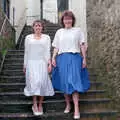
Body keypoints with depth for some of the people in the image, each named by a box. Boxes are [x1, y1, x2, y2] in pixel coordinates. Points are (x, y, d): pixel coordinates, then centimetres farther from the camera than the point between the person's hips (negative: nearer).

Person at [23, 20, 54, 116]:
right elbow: (26, 52, 14)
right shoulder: (28, 37, 12)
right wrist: (25, 65, 12)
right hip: (31, 62, 1)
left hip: (42, 63, 0)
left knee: (42, 82, -8)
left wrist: (49, 63, -8)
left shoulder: (46, 37, 10)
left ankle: (40, 105, 4)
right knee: (34, 82, -12)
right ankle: (35, 105, -5)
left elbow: (48, 51, 3)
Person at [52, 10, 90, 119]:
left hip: (75, 58, -2)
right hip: (62, 58, 3)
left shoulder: (77, 30, 8)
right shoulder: (59, 32, 14)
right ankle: (68, 105, 17)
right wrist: (53, 58, -1)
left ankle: (76, 109, -9)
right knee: (64, 83, 3)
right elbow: (56, 47, 12)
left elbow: (82, 45, 5)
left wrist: (84, 58, -1)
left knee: (74, 82, -10)